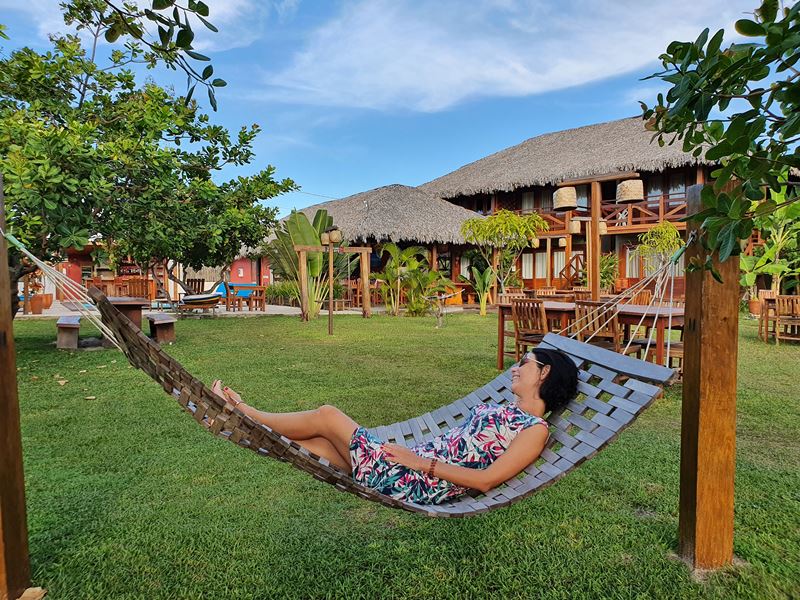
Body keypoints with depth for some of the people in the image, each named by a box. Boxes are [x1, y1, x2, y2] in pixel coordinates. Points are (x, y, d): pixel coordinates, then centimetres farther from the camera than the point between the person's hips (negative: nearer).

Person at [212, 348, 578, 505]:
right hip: (412, 464, 7)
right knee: (312, 442, 2)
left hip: (416, 485, -7)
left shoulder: (536, 430, -7)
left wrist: (423, 462, -16)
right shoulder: (503, 410, 20)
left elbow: (486, 480, -17)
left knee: (326, 416, -3)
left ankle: (248, 416, 15)